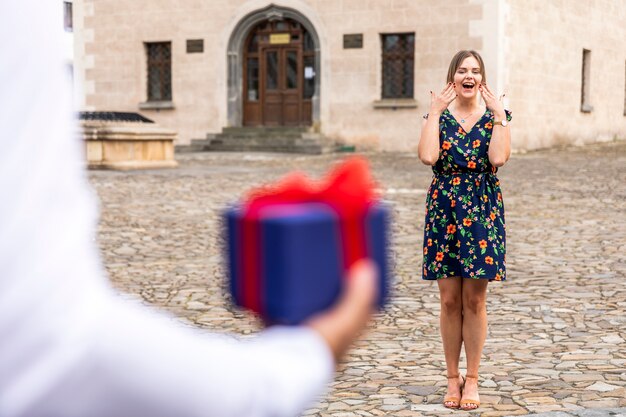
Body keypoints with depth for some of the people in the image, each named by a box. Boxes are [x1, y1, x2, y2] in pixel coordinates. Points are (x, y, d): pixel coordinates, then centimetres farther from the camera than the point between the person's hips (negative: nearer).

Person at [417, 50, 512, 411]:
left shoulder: (497, 115, 3)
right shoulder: (437, 115, 4)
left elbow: (498, 158, -17)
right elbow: (428, 156, -16)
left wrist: (498, 114, -13)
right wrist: (436, 112, -11)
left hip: (483, 212, 0)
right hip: (444, 211, 1)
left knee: (475, 300, 3)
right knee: (450, 300, 5)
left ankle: (472, 380, 15)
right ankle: (453, 378, 17)